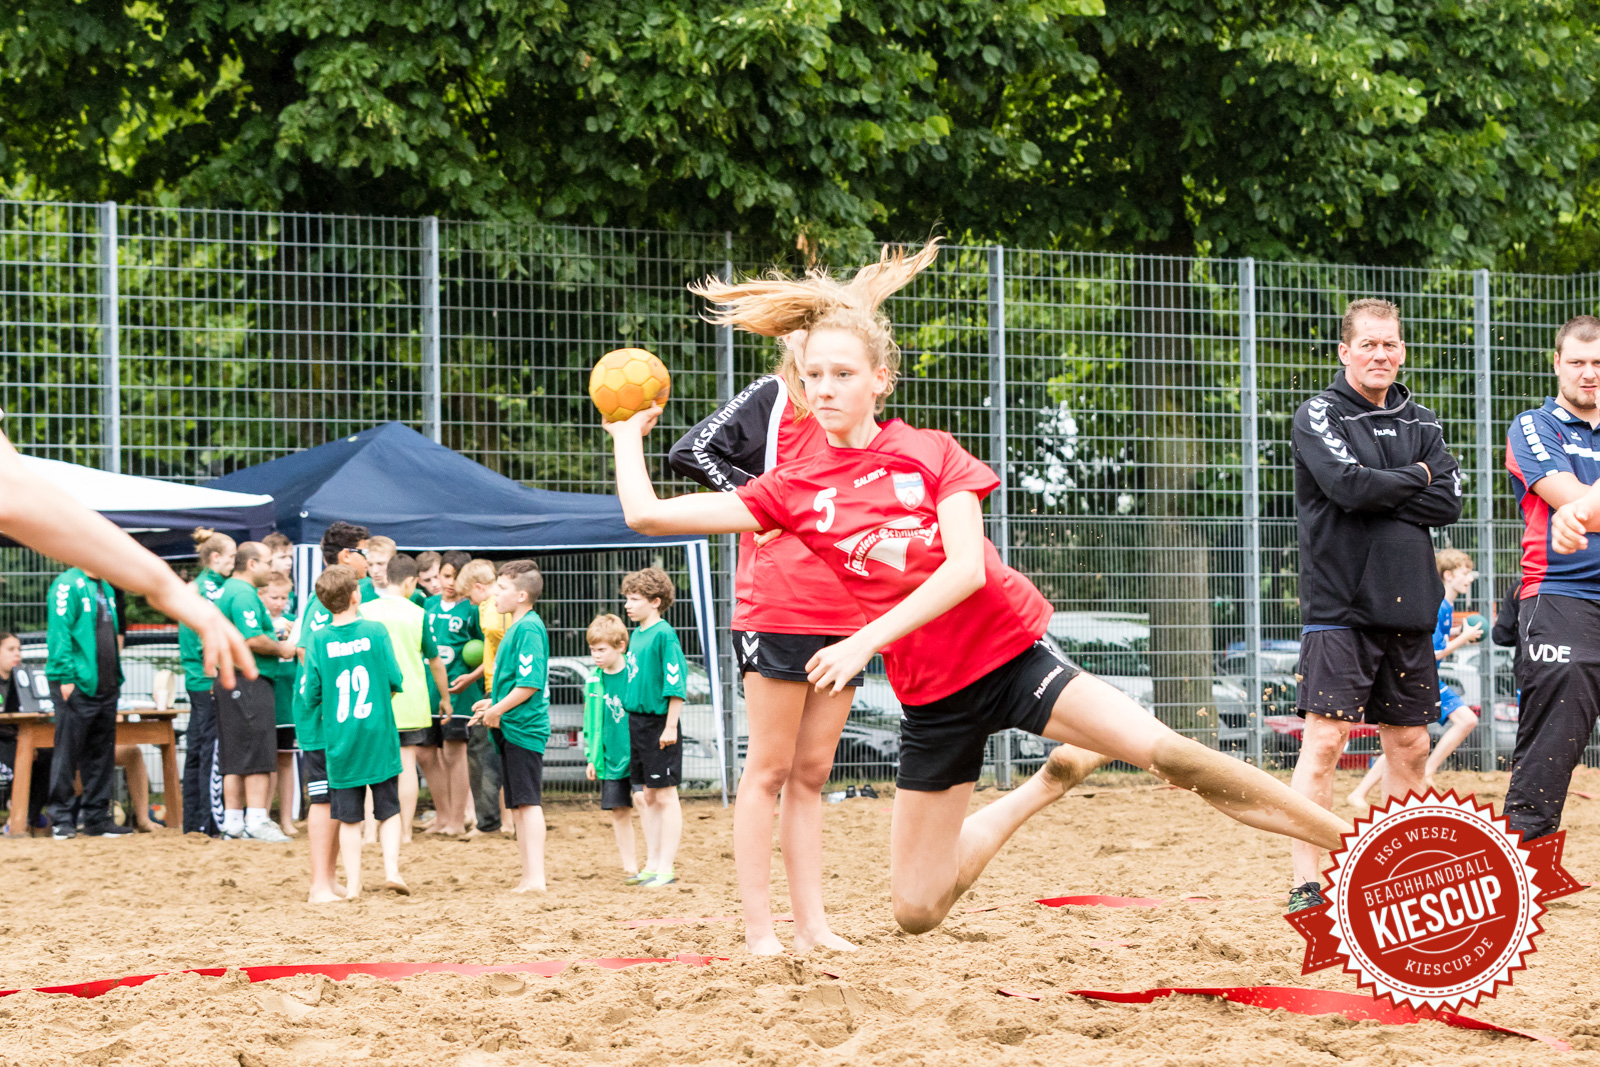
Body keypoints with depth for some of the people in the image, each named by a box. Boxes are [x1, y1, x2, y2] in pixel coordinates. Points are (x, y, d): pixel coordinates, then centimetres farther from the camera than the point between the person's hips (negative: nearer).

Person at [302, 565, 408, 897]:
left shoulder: (318, 640, -5)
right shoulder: (375, 631, -7)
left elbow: (312, 696, -3)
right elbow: (396, 680, -4)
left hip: (341, 742, 1)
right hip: (379, 737, -1)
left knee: (349, 817, 7)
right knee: (389, 809, 13)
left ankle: (353, 884, 6)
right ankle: (392, 868, -1)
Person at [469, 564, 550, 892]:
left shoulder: (529, 629, -14)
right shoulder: (517, 628, 17)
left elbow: (529, 684, -21)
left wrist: (497, 710, -15)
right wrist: (494, 703, 17)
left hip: (523, 728, -10)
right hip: (512, 729, 10)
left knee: (528, 802, -10)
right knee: (517, 805, 12)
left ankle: (535, 878, -12)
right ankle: (529, 876, 17)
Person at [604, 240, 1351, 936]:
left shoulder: (931, 454, -3)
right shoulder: (794, 488, 2)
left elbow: (967, 568, -16)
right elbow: (648, 514, 1)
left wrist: (867, 640, -23)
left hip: (1010, 653, -3)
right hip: (933, 697, 3)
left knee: (1165, 752, -24)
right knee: (916, 911, 3)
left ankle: (1342, 837, -14)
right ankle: (1046, 787, 25)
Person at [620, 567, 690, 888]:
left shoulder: (664, 635, -13)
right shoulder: (636, 635, 12)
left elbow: (676, 684, -15)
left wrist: (670, 726, -18)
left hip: (659, 724, -9)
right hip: (637, 722, 9)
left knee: (665, 796, -3)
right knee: (648, 796, 12)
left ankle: (666, 868, -1)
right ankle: (652, 864, 18)